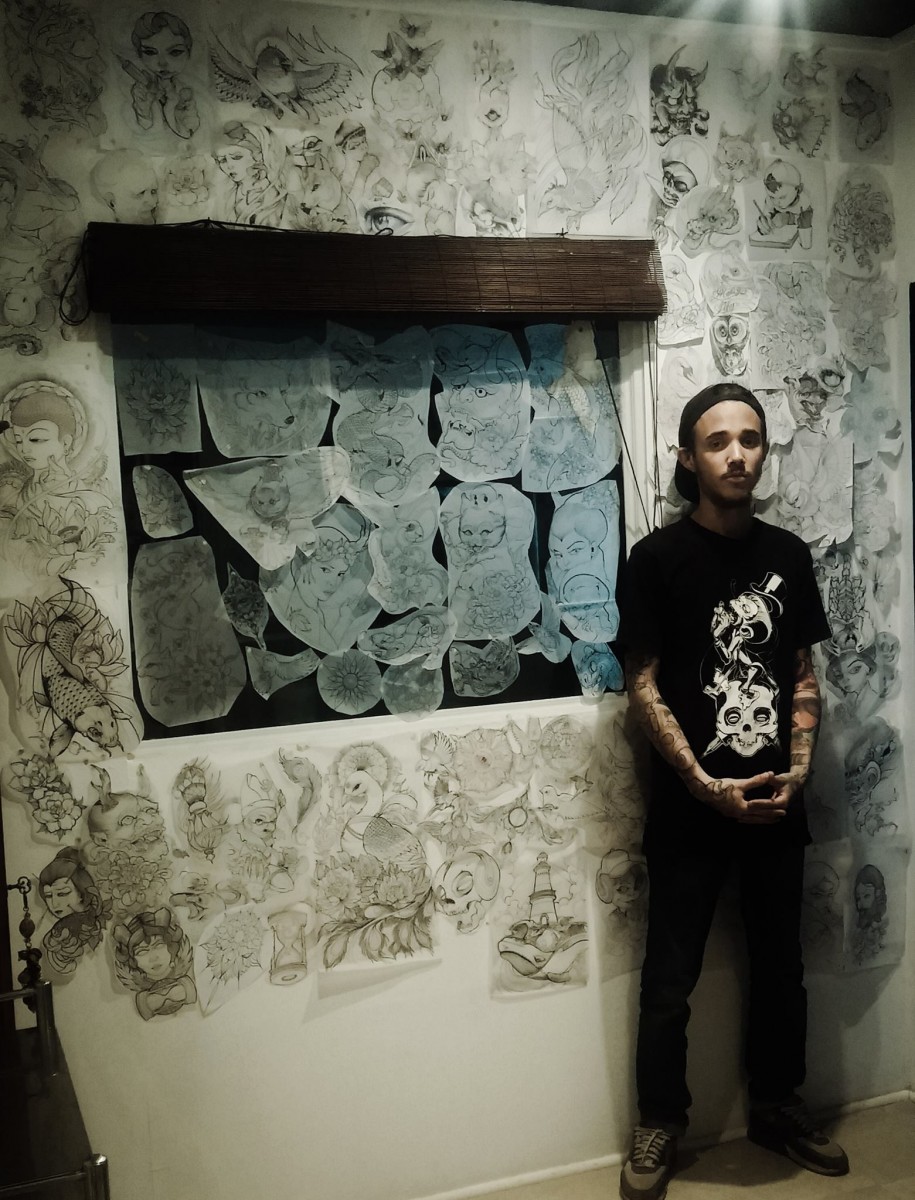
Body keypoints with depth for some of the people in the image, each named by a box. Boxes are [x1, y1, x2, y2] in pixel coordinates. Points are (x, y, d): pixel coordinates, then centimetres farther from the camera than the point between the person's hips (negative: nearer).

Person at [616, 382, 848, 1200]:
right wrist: (706, 786, -15)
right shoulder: (659, 558, -9)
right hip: (689, 808, -4)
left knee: (780, 967, 18)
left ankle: (778, 1107, 39)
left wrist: (798, 767, -5)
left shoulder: (788, 554, 4)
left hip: (776, 805, 4)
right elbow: (644, 687, -10)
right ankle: (660, 1125, 27)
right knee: (670, 981, 7)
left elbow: (804, 676, 9)